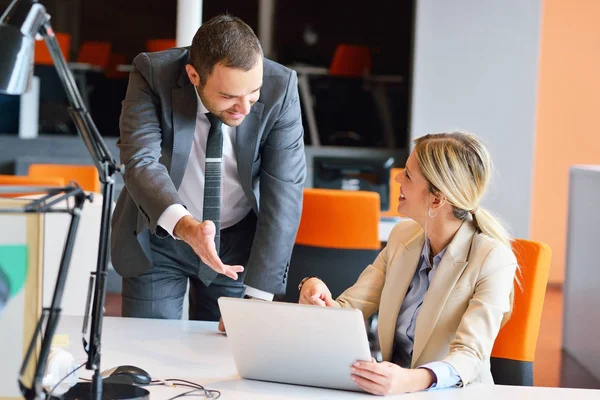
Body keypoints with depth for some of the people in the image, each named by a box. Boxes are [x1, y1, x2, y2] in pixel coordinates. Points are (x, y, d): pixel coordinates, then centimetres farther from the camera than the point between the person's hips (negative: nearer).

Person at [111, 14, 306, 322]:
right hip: (156, 238, 0)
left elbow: (284, 193, -22)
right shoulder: (153, 75, -22)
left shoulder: (280, 88, -21)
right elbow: (140, 162, -32)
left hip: (239, 241, 1)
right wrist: (183, 225, -52)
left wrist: (256, 297, -27)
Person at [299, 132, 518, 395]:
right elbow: (348, 311, 2)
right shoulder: (402, 236, 4)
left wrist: (411, 381, -40)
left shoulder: (493, 261, -14)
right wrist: (319, 297, -20)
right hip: (389, 388, 5)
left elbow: (469, 356, -21)